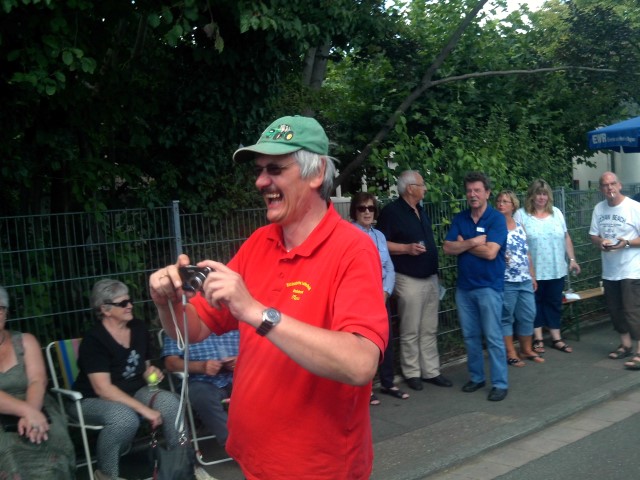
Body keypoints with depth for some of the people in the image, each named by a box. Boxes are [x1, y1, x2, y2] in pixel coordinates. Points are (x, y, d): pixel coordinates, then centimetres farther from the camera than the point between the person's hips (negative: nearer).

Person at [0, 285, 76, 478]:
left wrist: (30, 415, -21)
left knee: (48, 463, -28)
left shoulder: (25, 341, 12)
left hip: (37, 415, 1)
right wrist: (27, 411, -23)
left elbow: (38, 381, -1)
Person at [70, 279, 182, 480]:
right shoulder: (94, 340, -19)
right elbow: (103, 389, -26)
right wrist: (144, 409, -31)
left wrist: (151, 373, -7)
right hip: (93, 400, -6)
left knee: (170, 402, -21)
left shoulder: (139, 328, 2)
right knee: (125, 418, -37)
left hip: (133, 392, 6)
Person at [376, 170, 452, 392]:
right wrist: (407, 248, -20)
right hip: (409, 280, -8)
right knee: (411, 332, 1)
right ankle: (411, 373, 13)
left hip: (431, 278, 8)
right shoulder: (392, 211, -11)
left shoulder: (420, 210, 15)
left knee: (429, 330, 12)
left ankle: (431, 371, 20)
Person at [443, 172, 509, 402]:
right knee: (470, 336, 12)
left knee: (493, 337, -2)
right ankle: (476, 377, 25)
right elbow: (448, 248, -2)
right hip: (464, 286, 5)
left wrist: (463, 244, -7)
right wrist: (473, 242, -14)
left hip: (489, 286, -5)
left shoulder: (497, 219, -8)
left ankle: (500, 383, 5)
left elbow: (490, 252, -19)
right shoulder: (460, 218, 7)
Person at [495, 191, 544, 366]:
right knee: (506, 317, 1)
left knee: (528, 315, 10)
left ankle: (527, 349, 23)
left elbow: (527, 254, 16)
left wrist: (532, 276, 16)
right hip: (505, 282, -6)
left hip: (525, 281, 6)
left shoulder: (520, 226, 12)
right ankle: (511, 353, 9)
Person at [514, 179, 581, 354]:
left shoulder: (556, 213, 9)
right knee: (536, 304, 7)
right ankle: (538, 339, 16)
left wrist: (572, 259, 8)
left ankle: (556, 338, 20)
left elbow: (566, 238, 12)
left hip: (556, 270, 4)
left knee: (554, 304, 11)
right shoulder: (521, 215, -5)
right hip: (533, 271, -4)